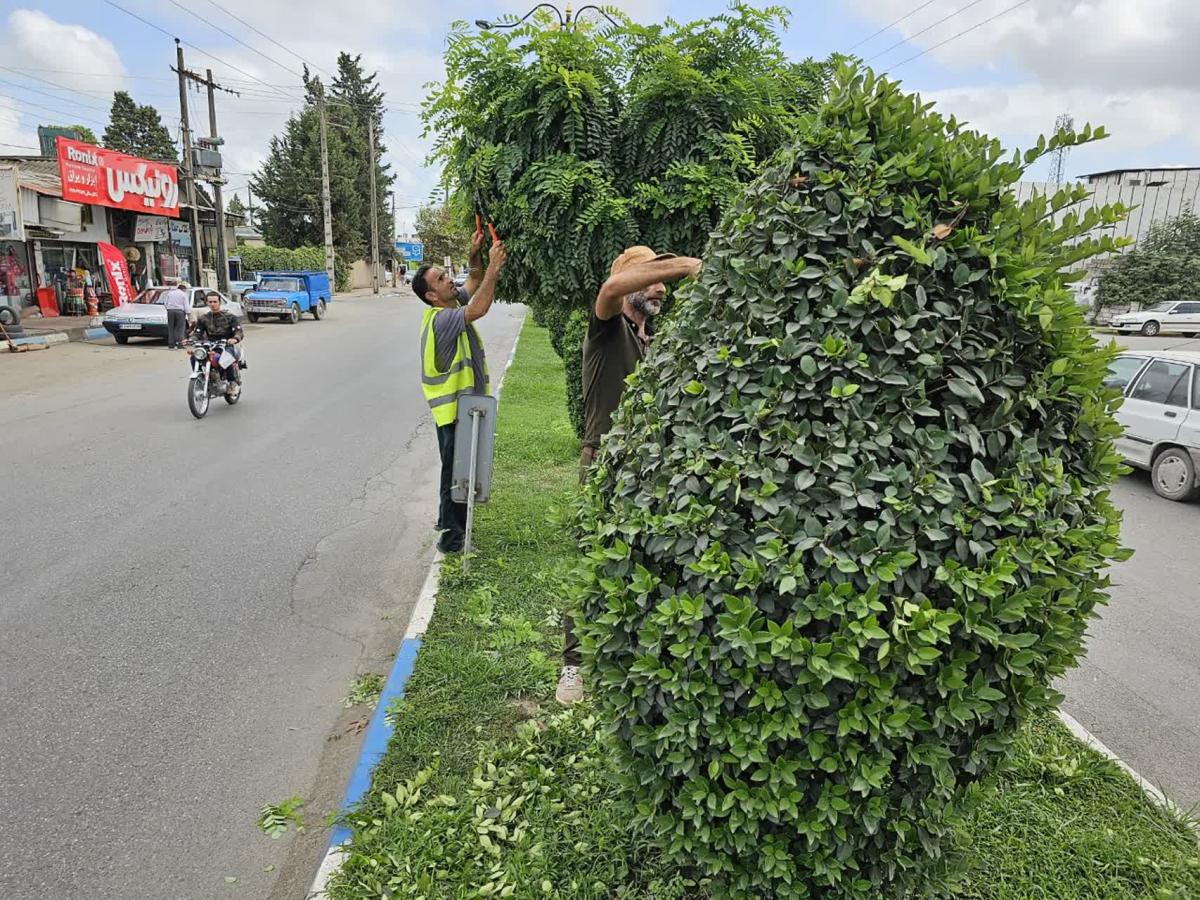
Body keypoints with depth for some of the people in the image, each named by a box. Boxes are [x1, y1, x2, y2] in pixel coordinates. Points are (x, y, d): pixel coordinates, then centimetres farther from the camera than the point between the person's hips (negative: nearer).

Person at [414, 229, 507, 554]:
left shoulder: (451, 305, 4)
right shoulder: (441, 319, -24)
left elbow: (474, 282, 15)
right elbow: (479, 308, -37)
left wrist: (475, 255, -5)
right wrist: (494, 266, -30)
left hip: (464, 405, 10)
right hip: (455, 409, -10)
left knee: (461, 471, 21)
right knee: (455, 472, 1)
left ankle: (451, 525, 37)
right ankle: (451, 537, 12)